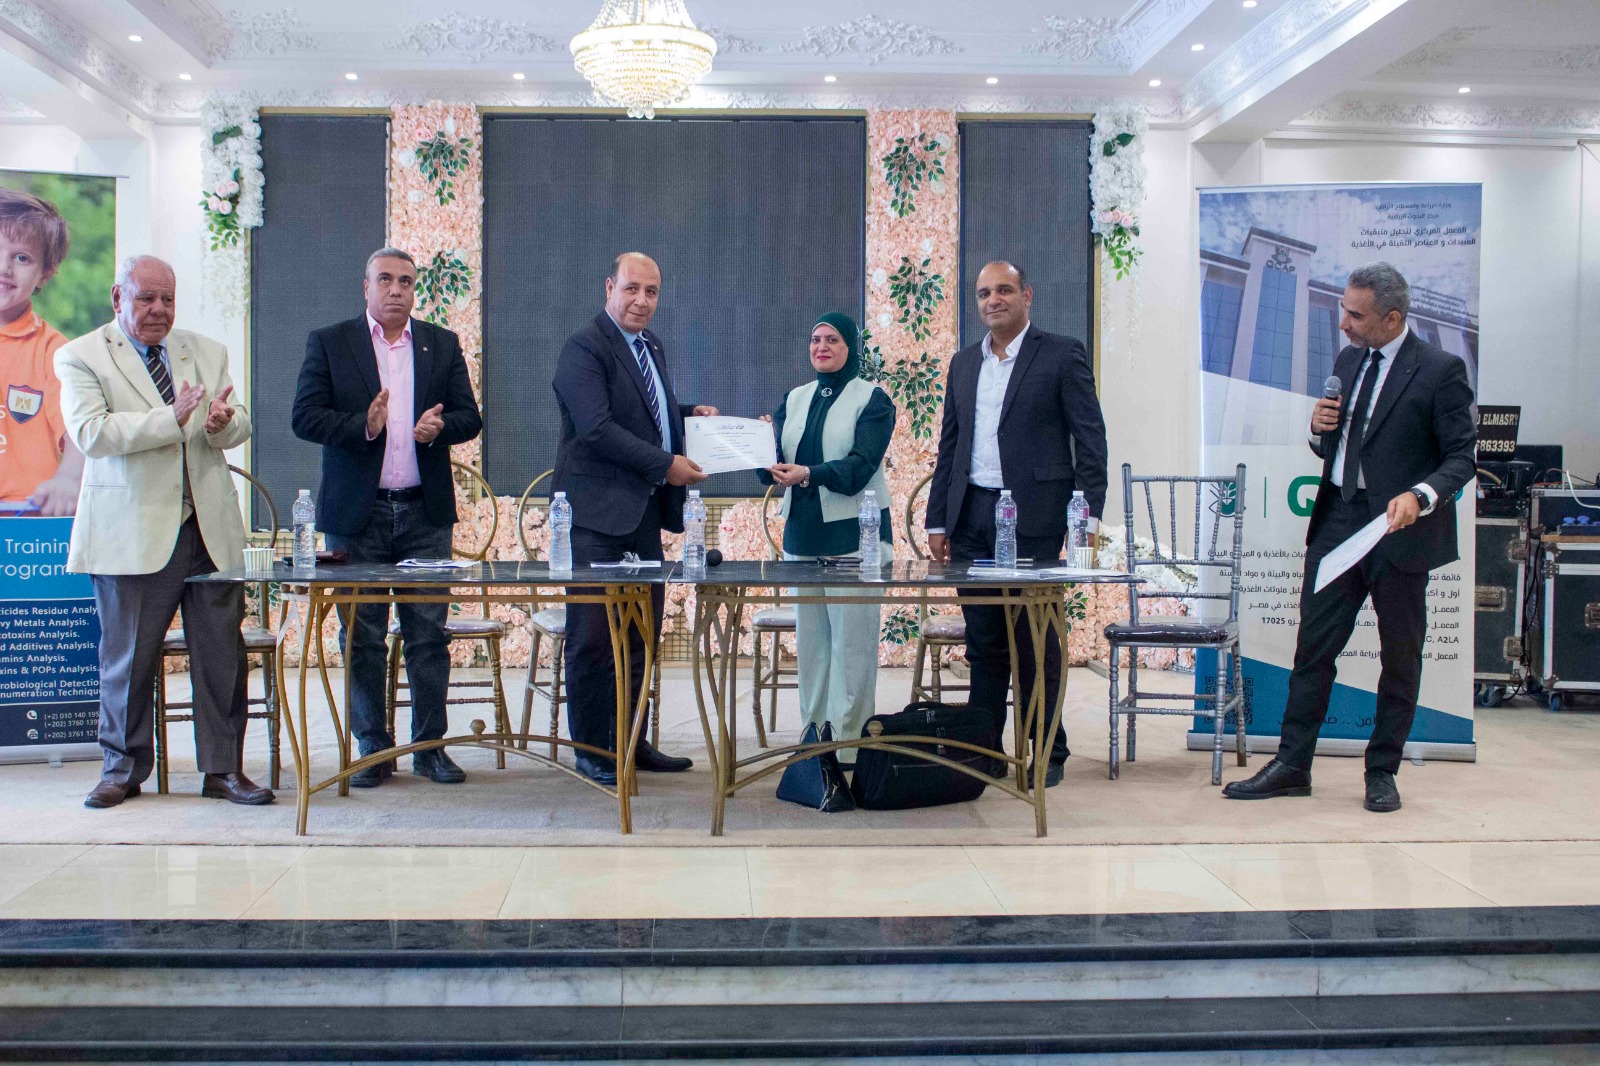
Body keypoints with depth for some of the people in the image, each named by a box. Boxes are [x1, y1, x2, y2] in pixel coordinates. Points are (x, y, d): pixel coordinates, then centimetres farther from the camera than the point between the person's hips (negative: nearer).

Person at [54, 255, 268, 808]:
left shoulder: (207, 353, 16)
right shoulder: (81, 357, 2)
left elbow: (239, 426, 11)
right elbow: (90, 432, -13)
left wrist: (222, 424, -13)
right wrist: (170, 418, -23)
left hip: (211, 530, 4)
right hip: (133, 532, -3)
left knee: (223, 654, 3)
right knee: (128, 658, 5)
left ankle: (223, 768, 14)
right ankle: (122, 769, 21)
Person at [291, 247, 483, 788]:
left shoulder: (443, 344, 12)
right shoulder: (328, 343, 5)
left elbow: (469, 415, 8)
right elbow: (305, 417, -3)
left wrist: (441, 427, -14)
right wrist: (363, 426, -19)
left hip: (425, 511, 1)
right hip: (357, 514, -1)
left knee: (429, 634, 2)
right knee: (362, 637, 4)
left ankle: (430, 747, 11)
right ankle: (373, 749, 14)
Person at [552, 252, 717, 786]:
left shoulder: (652, 346, 17)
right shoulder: (584, 347, -10)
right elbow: (597, 427, -20)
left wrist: (690, 413, 11)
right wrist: (666, 464, -19)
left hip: (644, 512, 8)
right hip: (598, 512, -8)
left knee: (641, 633, 12)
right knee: (593, 636, -2)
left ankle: (630, 740, 22)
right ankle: (591, 749, 8)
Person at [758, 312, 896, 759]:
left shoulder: (872, 400, 0)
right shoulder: (793, 400, 14)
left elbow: (860, 467, -14)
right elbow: (776, 467, 6)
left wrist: (808, 473, -29)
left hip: (854, 535, -5)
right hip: (801, 534, 5)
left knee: (852, 640, -5)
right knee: (809, 639, 9)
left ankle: (850, 736, 0)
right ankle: (814, 730, 17)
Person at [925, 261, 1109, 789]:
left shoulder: (1063, 354, -1)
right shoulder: (964, 362, 15)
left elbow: (1090, 438, -4)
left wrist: (1088, 514, -11)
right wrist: (938, 520, 12)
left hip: (1033, 515, -5)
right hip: (972, 516, 5)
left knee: (1036, 641, 1)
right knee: (983, 641, 9)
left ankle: (1047, 753, 12)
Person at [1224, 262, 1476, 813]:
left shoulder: (1440, 370, -8)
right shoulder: (1347, 361, 12)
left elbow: (1462, 456, -10)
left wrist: (1419, 495, -27)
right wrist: (1320, 430, -3)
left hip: (1400, 528, -5)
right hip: (1337, 520, 5)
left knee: (1400, 658, 8)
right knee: (1313, 648, 5)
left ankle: (1382, 772, 20)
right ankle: (1292, 765, 11)